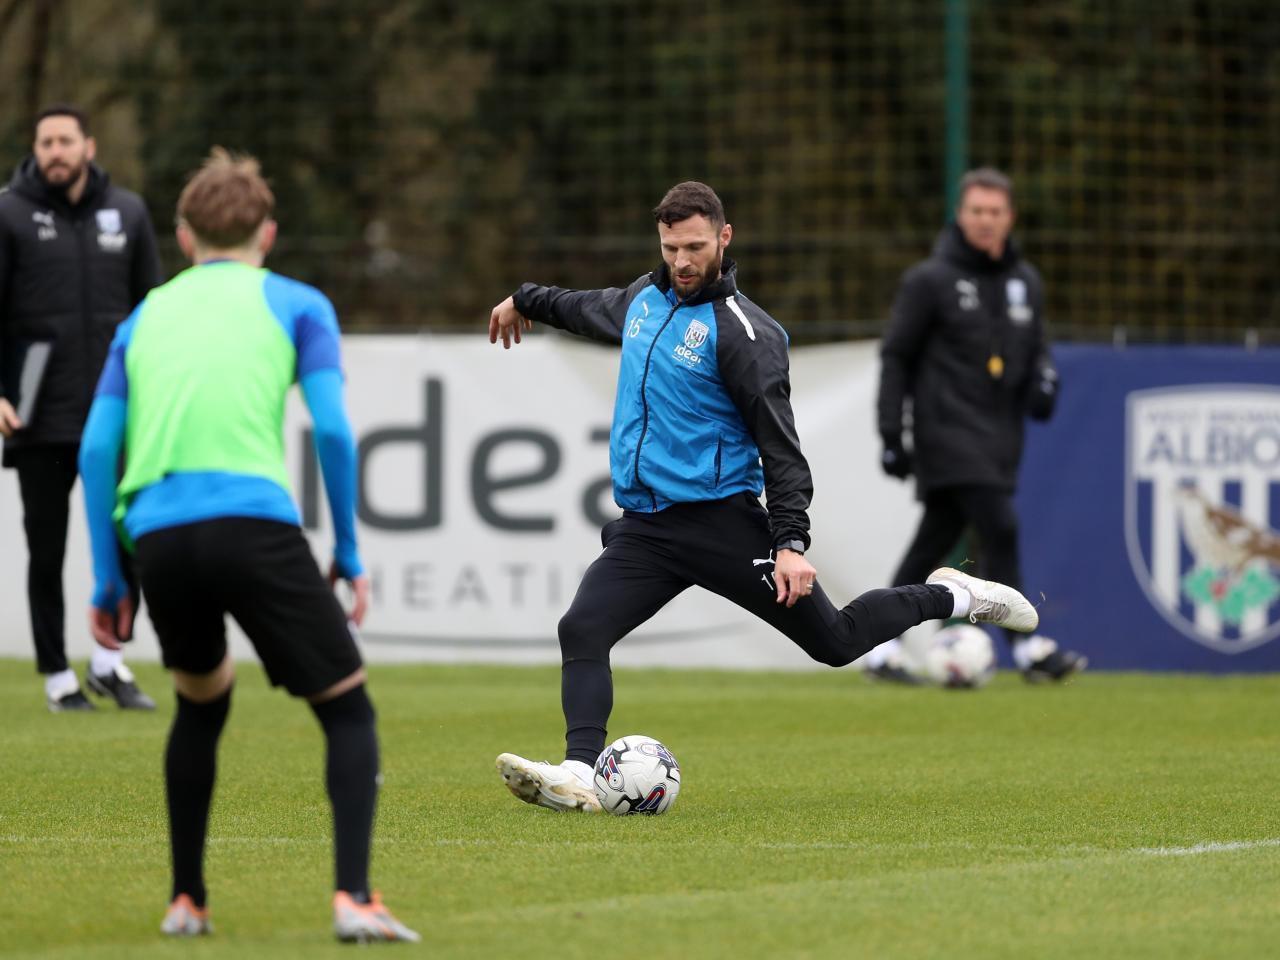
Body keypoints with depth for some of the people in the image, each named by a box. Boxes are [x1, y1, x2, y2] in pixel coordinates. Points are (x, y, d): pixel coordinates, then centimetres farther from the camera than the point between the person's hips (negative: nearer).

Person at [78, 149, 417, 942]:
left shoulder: (146, 316, 24)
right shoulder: (295, 305, 15)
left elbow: (97, 447, 15)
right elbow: (333, 430, 2)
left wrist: (107, 577, 20)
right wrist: (349, 556, 9)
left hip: (156, 534, 4)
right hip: (254, 518, -4)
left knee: (202, 703, 28)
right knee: (348, 711, 6)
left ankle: (187, 900, 27)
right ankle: (354, 897, -12)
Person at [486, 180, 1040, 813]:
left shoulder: (742, 332, -11)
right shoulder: (646, 298, 10)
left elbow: (779, 444, -12)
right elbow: (592, 309, 36)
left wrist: (791, 541, -20)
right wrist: (527, 300, 49)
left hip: (720, 522, -6)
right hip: (641, 530, 6)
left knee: (834, 641, 3)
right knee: (581, 631, -17)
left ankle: (950, 597, 25)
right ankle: (579, 777, -25)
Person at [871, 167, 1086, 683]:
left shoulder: (1025, 282, 14)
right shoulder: (929, 280, -3)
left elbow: (1035, 346, 25)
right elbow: (896, 356, -1)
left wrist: (1043, 377, 2)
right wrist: (891, 433, -6)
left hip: (999, 437, 6)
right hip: (949, 431, -6)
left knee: (936, 540, 9)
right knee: (998, 530, -16)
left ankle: (881, 647, 17)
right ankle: (1029, 649, -17)